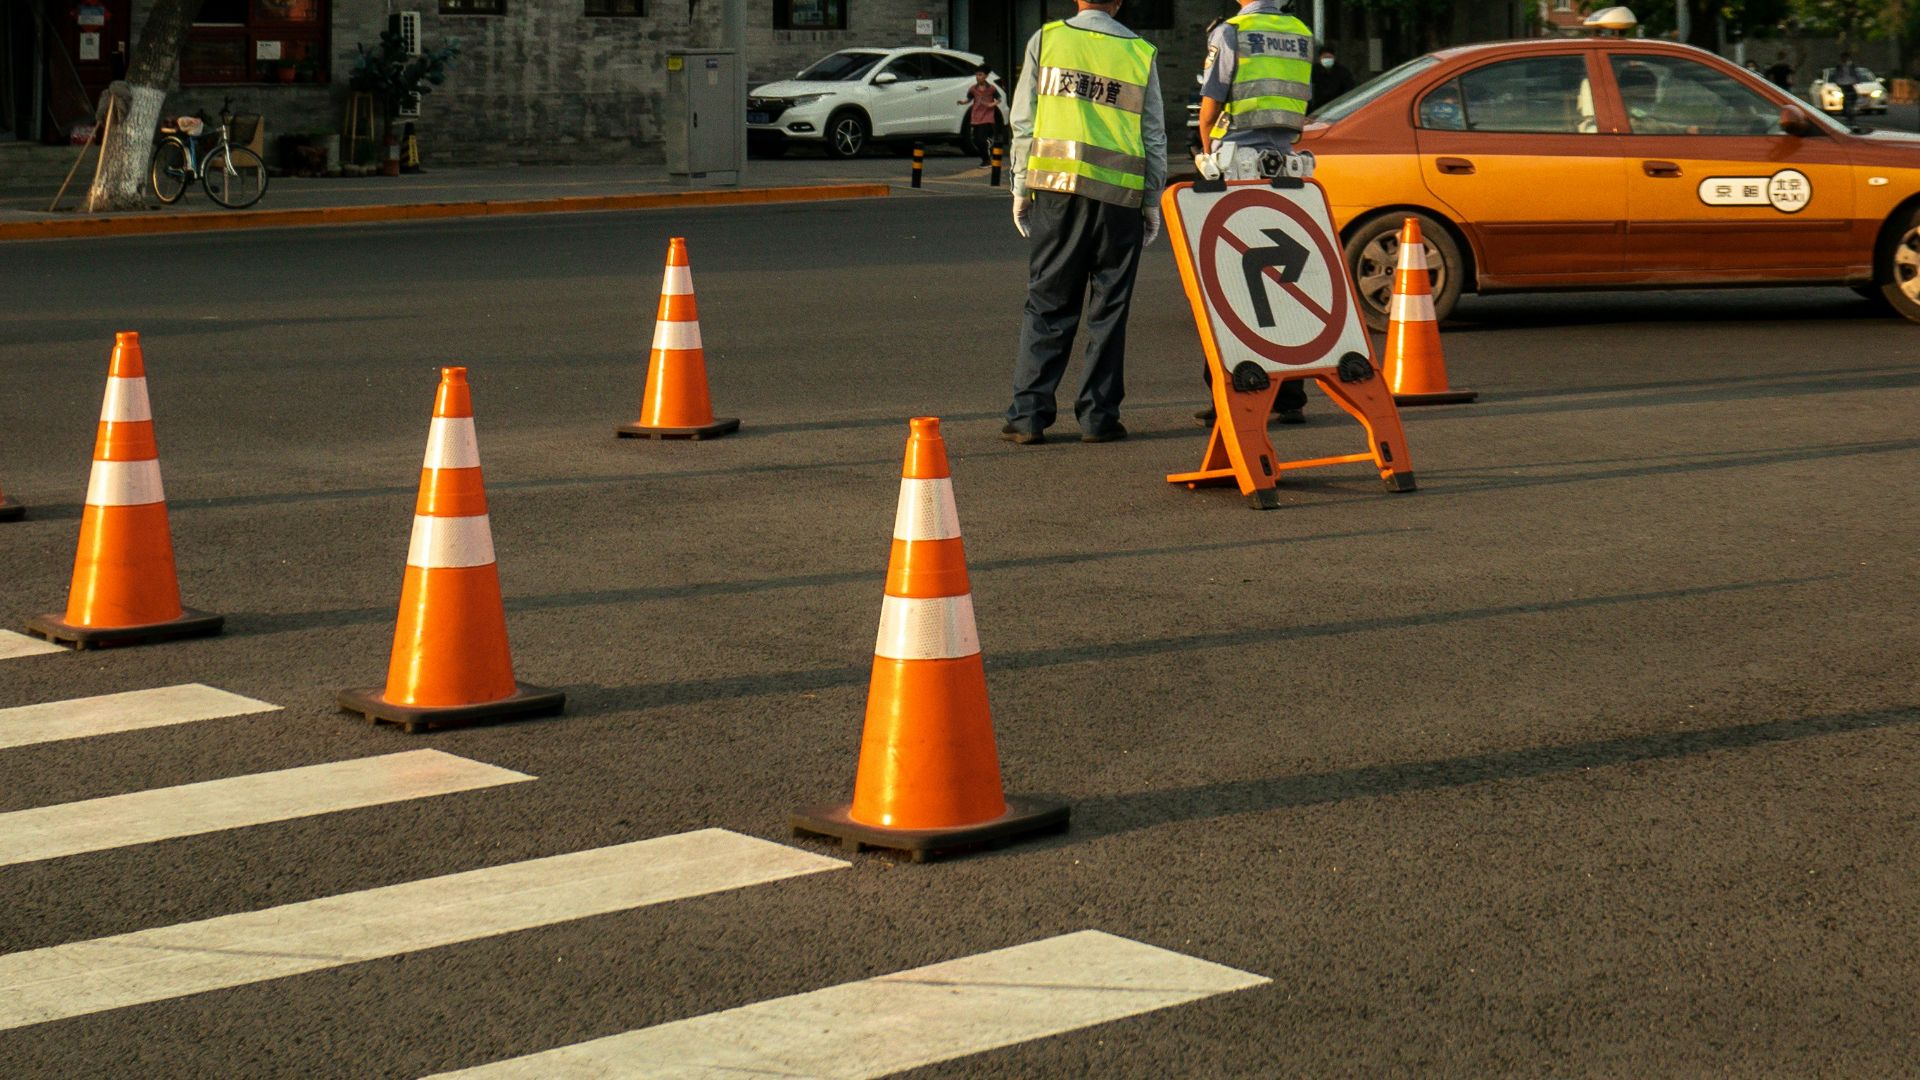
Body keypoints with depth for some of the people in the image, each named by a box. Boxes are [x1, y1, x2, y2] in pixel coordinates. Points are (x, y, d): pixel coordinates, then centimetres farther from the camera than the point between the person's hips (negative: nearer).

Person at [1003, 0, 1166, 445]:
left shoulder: (1045, 40, 4)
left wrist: (1020, 188, 10)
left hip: (1057, 188, 0)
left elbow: (1023, 122, 4)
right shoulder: (1140, 53, 6)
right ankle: (1098, 415, 8)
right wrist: (1152, 202, 13)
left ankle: (1028, 413, 1)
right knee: (1108, 309, 7)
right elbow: (1154, 136, 8)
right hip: (1119, 195, 0)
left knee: (1047, 305, 5)